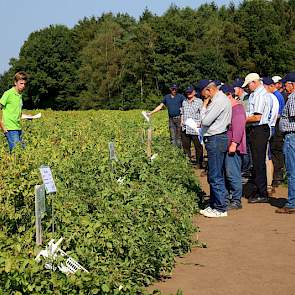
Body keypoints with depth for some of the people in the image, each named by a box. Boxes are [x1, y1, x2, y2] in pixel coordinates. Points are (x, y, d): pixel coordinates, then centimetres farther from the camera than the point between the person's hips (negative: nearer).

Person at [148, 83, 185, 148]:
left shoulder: (180, 97, 1)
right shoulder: (166, 97, 13)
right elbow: (160, 106, 17)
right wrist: (151, 113, 12)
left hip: (179, 118, -4)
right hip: (171, 119, 4)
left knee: (179, 136, -4)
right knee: (172, 137, 5)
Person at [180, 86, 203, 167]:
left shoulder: (199, 101, -2)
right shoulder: (184, 102, 16)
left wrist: (200, 123, -16)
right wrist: (182, 121, 13)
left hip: (195, 128, -6)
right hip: (185, 128, 6)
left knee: (198, 146, 1)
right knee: (185, 146, 13)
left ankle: (199, 163, 9)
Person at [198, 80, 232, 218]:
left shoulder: (219, 101, -16)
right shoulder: (218, 99, 16)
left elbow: (205, 121, -18)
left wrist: (204, 105, -8)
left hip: (216, 140, -11)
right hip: (215, 140, 11)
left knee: (215, 176, -6)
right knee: (213, 176, 16)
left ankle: (220, 208, -1)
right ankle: (213, 205, 25)